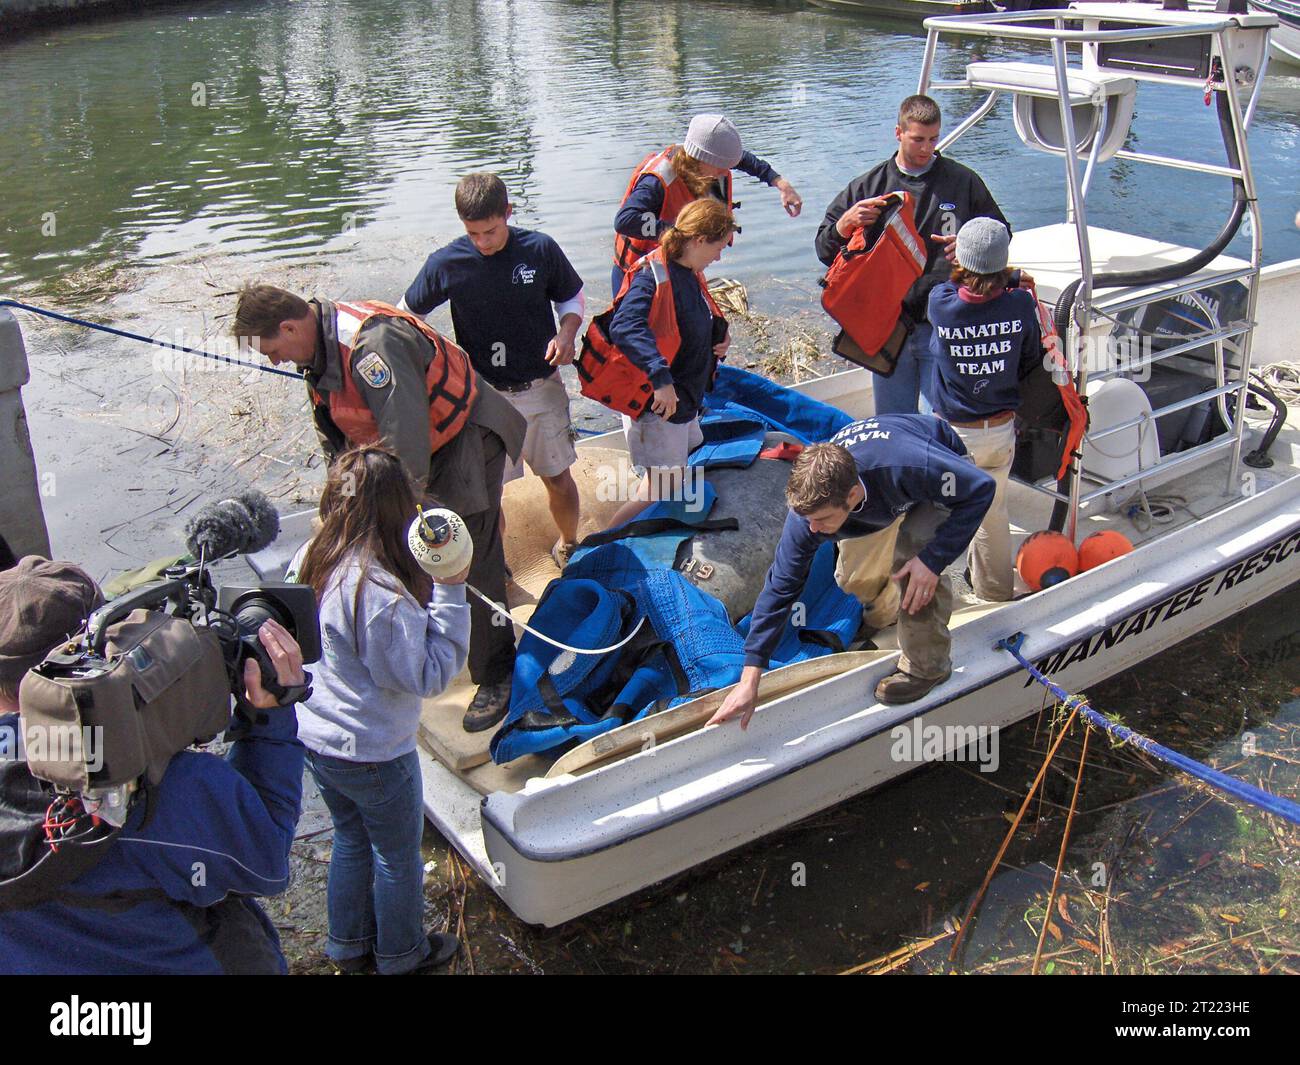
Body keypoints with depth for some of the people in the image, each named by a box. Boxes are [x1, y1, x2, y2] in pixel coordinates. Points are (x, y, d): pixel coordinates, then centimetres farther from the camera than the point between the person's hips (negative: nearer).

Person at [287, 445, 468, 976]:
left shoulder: (309, 560, -9)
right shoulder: (383, 593, -33)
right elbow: (428, 675, -25)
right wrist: (450, 593, -27)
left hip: (313, 738, 7)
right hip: (372, 753, -7)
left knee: (351, 840, 28)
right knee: (399, 855, 18)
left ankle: (349, 946, 47)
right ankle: (401, 955, 40)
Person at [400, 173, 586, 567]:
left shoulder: (540, 249, -10)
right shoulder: (446, 263, -11)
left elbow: (572, 299, 6)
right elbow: (407, 314, 4)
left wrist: (566, 334, -14)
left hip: (541, 387, 1)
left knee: (558, 476, 13)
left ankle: (568, 545, 39)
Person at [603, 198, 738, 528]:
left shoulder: (691, 274, 8)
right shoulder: (653, 275, -22)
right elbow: (624, 327, -38)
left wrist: (718, 340, 2)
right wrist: (661, 377, -44)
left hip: (685, 398, 10)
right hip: (657, 403, -10)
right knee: (662, 491, -3)